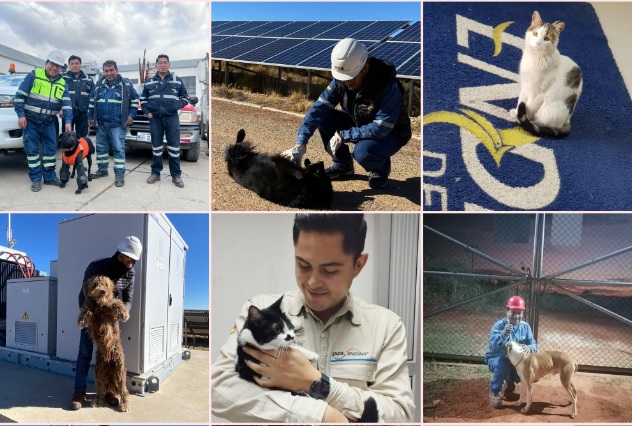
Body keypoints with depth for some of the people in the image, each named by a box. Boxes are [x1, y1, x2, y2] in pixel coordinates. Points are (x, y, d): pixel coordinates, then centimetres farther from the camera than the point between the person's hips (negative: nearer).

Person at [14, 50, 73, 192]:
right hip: (30, 121, -3)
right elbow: (20, 96, -6)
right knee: (32, 149, -1)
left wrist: (68, 121, -16)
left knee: (51, 149, 6)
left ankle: (50, 176, 18)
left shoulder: (62, 83, 6)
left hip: (49, 123, 4)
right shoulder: (34, 75, -6)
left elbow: (66, 103, -2)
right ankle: (35, 179, 4)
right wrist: (21, 115, -13)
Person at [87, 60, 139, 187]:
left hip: (117, 124, -5)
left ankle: (119, 174, -3)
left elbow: (135, 100, 5)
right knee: (101, 147, 12)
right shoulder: (99, 85, 10)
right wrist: (90, 117, 14)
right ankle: (102, 169, 26)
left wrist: (131, 115, -2)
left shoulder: (126, 84, -2)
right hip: (101, 124, 5)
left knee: (119, 149, -6)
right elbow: (92, 102, 18)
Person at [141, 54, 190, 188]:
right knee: (156, 147, 6)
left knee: (174, 147, -3)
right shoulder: (149, 82, 11)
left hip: (172, 118, -1)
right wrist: (147, 112, 1)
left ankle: (176, 175, 2)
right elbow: (143, 99, 17)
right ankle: (155, 173, 15)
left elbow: (185, 98, 10)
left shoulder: (178, 81, 6)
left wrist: (176, 105, -8)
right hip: (155, 118, 2)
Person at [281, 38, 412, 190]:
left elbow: (381, 128, -35)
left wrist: (344, 136, -32)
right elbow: (319, 108, -20)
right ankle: (343, 165, 4)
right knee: (324, 118, -15)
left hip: (390, 134, -6)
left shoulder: (388, 85, -33)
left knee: (362, 152, -36)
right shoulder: (341, 78, -16)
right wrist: (300, 144, -30)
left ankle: (381, 168, 0)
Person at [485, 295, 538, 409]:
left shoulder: (525, 326, -6)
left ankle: (510, 379, 18)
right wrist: (504, 334, -51)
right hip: (496, 359, -5)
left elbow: (533, 345, -11)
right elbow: (493, 347, -35)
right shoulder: (499, 326, -22)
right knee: (502, 364, -37)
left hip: (515, 361, 5)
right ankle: (494, 392, -13)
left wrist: (529, 348, -35)